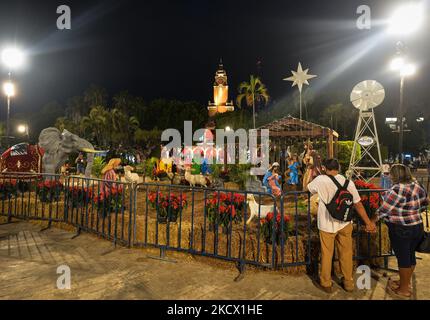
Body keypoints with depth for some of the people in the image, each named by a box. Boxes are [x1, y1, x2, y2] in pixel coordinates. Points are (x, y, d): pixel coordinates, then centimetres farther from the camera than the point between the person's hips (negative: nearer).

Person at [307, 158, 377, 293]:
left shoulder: (320, 180, -14)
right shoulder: (348, 182, -5)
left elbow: (307, 188, 5)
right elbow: (358, 204, -2)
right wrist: (368, 222, 6)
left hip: (327, 224, -3)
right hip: (345, 224, 3)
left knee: (327, 254, 11)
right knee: (346, 253, 17)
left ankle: (326, 283, 26)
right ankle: (349, 283, 33)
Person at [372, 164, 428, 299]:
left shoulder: (398, 189, -22)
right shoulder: (417, 186, 3)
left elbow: (384, 209, -20)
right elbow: (425, 203, 17)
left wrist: (372, 221, -9)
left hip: (401, 230, -8)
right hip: (417, 227, 8)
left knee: (403, 258, 5)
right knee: (411, 256, 19)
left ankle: (404, 290, 19)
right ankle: (406, 283, 36)